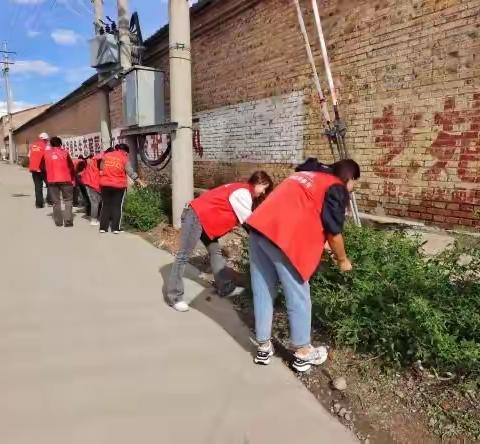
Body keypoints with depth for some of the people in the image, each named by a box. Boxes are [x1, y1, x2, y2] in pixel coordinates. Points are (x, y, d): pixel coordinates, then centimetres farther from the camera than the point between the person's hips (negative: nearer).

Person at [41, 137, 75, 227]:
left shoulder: (46, 153, 8)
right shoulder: (64, 152, 1)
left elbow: (43, 167, 13)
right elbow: (71, 166, 2)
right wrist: (72, 178, 10)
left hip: (52, 180, 2)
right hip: (65, 179, -2)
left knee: (56, 201, 11)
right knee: (68, 200, 6)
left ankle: (58, 222, 11)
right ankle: (68, 221, -3)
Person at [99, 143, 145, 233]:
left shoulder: (105, 156, 7)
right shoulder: (124, 158, -4)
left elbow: (101, 168, 13)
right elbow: (131, 172, -5)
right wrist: (140, 182, 0)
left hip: (105, 185, 3)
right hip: (119, 186, -3)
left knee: (105, 206, 11)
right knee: (117, 206, 5)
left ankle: (103, 227, 11)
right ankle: (115, 228, 3)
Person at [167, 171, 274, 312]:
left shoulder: (241, 190, 16)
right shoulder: (243, 193, -14)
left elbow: (243, 218, 15)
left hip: (204, 219, 11)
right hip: (196, 217, -11)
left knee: (215, 251, 12)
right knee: (184, 256, -7)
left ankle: (225, 287, 18)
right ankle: (175, 297, -2)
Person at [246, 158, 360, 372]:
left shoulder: (306, 174, 29)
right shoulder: (336, 189, 6)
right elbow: (333, 231, 3)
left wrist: (320, 243, 43)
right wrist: (342, 260, 21)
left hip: (259, 226, 8)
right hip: (282, 237, -8)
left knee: (262, 293, 15)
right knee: (298, 297, 8)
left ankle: (263, 347, 28)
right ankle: (303, 354, 23)